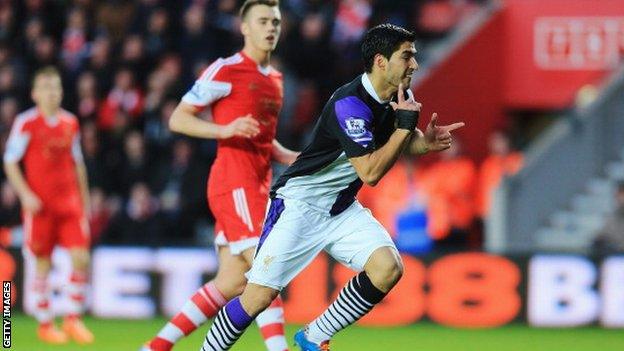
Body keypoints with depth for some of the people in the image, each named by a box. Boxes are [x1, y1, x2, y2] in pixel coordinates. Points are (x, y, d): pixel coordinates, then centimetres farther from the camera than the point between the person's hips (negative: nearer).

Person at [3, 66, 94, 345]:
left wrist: (84, 199, 18)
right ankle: (45, 325, 14)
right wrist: (26, 195, -14)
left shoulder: (70, 123, 9)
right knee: (43, 264, 2)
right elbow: (10, 162, -4)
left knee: (81, 258, -8)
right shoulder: (26, 123, -5)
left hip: (70, 202, 4)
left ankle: (73, 319, 6)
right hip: (39, 204, -4)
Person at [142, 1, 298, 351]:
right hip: (234, 181, -8)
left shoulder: (274, 78, 19)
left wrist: (286, 156, 12)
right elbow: (178, 119, -7)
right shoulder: (225, 71, -6)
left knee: (231, 282, 5)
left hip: (257, 185, 8)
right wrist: (225, 129, -21)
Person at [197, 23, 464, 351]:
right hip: (299, 207, -8)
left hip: (342, 210, 8)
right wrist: (405, 125, -27)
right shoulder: (349, 104, -26)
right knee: (260, 295, -13)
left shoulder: (398, 96, -1)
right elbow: (370, 172, -29)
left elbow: (406, 140, 20)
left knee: (388, 268, -14)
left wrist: (426, 140, -4)